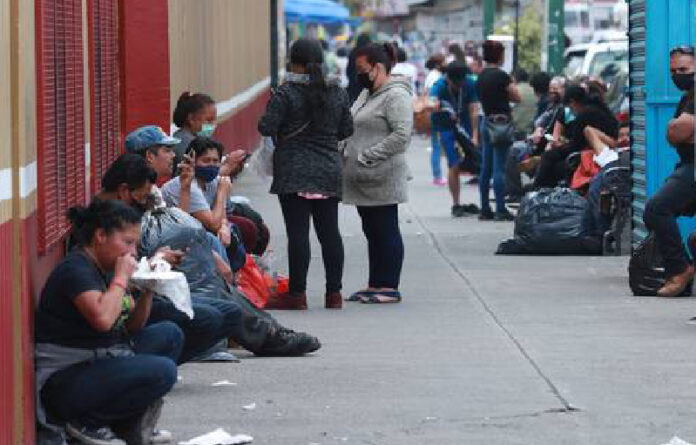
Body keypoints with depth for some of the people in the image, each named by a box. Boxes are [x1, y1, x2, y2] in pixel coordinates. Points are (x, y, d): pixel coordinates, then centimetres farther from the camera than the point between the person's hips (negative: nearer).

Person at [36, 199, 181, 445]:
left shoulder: (106, 268, 12)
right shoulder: (76, 269, -16)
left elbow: (133, 326, 18)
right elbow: (103, 319, -33)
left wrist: (147, 290, 1)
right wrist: (122, 277, -18)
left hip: (99, 364, 10)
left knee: (169, 334, 8)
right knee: (162, 371, -23)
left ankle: (130, 421, 3)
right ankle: (86, 422, -8)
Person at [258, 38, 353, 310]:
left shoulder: (287, 94, -10)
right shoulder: (337, 93, 4)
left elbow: (266, 127, -13)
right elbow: (346, 130, 9)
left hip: (294, 174, -4)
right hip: (329, 173, 4)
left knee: (298, 232, -4)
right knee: (329, 231, 8)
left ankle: (298, 293, -4)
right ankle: (334, 292, 10)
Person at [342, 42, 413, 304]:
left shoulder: (396, 96, -13)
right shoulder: (367, 94, 18)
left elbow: (401, 135, -22)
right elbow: (353, 128, 27)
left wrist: (368, 156, -22)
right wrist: (348, 155, 11)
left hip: (382, 180, -10)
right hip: (362, 178, 10)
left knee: (386, 231, -4)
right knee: (372, 232, 13)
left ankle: (389, 288, 1)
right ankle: (375, 285, 19)